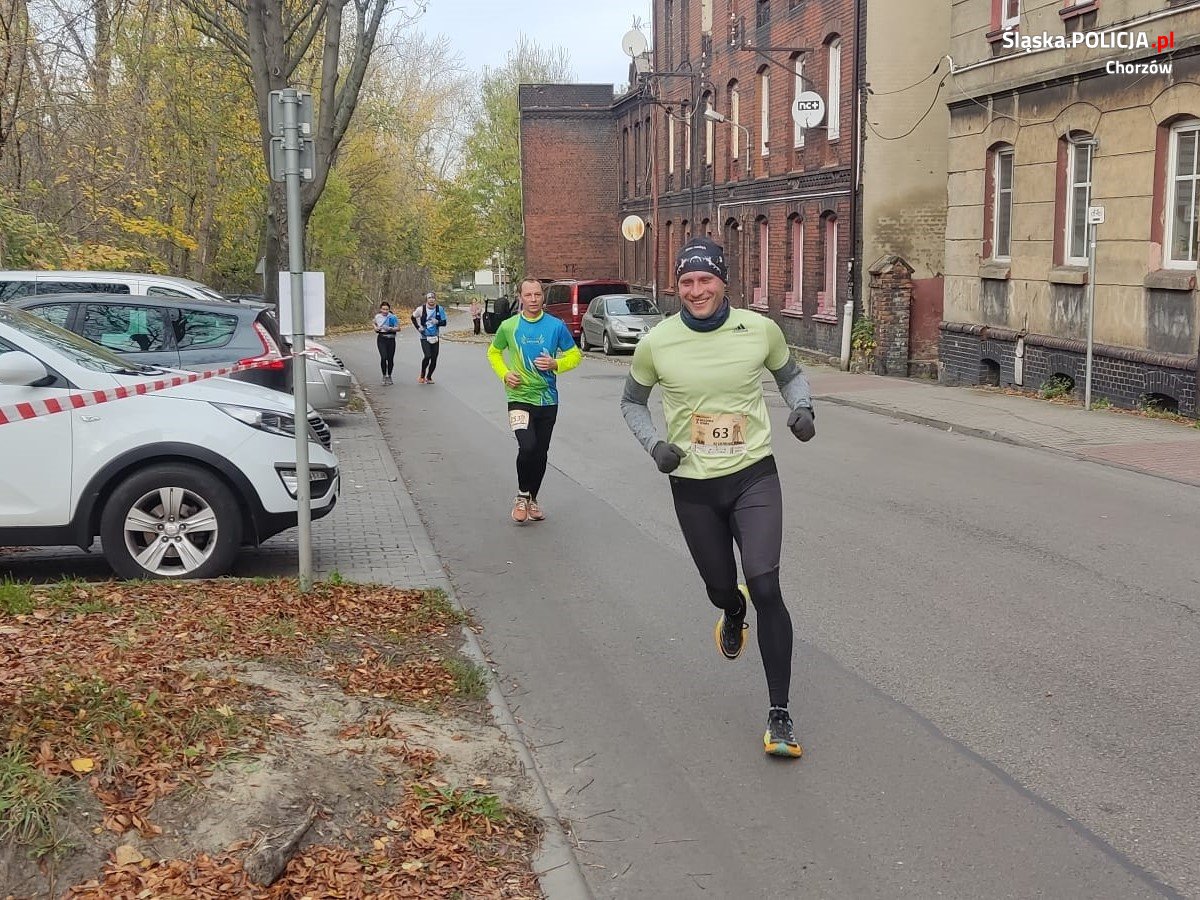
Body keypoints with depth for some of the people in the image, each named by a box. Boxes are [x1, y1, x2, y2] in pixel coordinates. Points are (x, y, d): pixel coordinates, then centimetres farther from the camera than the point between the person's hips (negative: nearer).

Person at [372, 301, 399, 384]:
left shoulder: (392, 317, -4)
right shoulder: (377, 316, 5)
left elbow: (398, 328, -2)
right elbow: (375, 323, 26)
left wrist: (390, 329, -19)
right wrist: (376, 328, 5)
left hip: (391, 339, -1)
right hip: (381, 339, 1)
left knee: (390, 358, 3)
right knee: (383, 357, -15)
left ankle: (389, 376, 21)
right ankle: (384, 376, -2)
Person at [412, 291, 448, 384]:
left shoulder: (440, 309, -3)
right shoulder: (421, 309, -6)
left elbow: (444, 323, 1)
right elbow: (413, 318, 12)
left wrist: (437, 322, -19)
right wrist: (418, 327, 1)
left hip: (435, 337, 2)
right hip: (425, 337, -2)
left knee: (434, 359, 3)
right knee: (427, 356, -18)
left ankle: (429, 377, 22)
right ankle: (422, 375, 4)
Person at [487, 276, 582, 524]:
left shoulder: (556, 326, -2)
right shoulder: (509, 326, -1)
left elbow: (574, 355, 6)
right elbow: (493, 352, 15)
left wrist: (555, 364, -13)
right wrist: (504, 374, -2)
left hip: (547, 399, 2)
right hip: (519, 397, -2)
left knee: (541, 452, 10)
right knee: (527, 447, -21)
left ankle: (533, 499, 31)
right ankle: (522, 496, 2)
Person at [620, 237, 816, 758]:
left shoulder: (760, 330, -6)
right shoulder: (657, 343, -7)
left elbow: (790, 375, 14)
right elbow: (632, 402, 10)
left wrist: (801, 408, -7)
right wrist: (654, 444, -8)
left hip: (753, 477, -1)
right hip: (693, 486, 1)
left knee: (765, 587, -15)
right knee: (720, 588, 15)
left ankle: (779, 715, -5)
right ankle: (734, 613, 57)